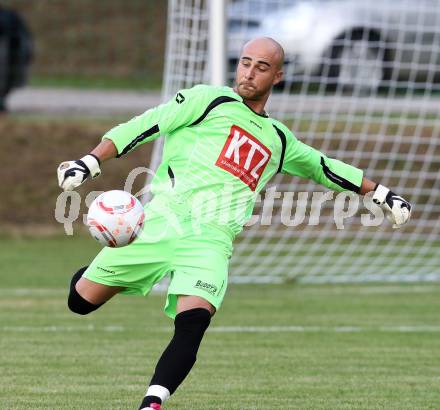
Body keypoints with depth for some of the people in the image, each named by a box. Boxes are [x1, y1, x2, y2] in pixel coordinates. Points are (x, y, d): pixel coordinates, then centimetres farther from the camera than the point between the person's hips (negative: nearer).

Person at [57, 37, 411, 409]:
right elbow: (146, 125, 3)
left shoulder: (278, 140, 25)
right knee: (82, 301, -4)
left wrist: (380, 193, 40)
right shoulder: (208, 101, 10)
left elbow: (322, 167, 40)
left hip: (212, 242, 2)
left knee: (192, 325, -25)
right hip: (164, 220, -2)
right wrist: (90, 162, -9)